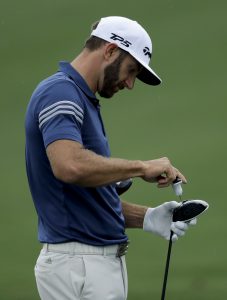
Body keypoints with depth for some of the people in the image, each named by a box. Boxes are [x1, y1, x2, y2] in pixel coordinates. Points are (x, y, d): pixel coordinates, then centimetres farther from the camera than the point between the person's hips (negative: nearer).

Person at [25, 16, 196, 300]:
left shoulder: (83, 100, 19)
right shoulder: (59, 93, -13)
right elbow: (70, 166, -33)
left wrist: (145, 217, 9)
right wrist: (142, 167, -20)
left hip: (101, 260, 10)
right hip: (79, 265, -10)